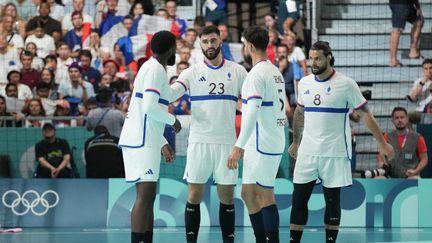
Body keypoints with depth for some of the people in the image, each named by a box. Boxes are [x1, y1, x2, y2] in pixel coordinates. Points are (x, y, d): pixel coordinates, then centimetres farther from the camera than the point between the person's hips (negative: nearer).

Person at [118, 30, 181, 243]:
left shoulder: (153, 68, 21)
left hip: (145, 140, 10)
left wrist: (163, 144, 22)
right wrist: (173, 120, -6)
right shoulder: (155, 69, -11)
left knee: (148, 196, 11)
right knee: (145, 194, -14)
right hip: (141, 142, -10)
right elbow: (150, 107, -22)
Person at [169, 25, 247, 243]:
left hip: (226, 141, 1)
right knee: (194, 195, -1)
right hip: (199, 141, -1)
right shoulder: (192, 72, 3)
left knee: (227, 196, 4)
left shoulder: (237, 71, 6)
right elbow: (170, 93, -10)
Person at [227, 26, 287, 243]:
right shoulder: (276, 72, 15)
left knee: (265, 196, -7)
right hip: (273, 141, 9)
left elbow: (252, 113, -22)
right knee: (248, 193, 13)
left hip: (262, 143, -9)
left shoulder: (256, 74, -14)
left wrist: (238, 147, -23)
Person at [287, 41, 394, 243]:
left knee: (332, 201, 3)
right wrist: (295, 142, 26)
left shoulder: (346, 84, -8)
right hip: (307, 151, 4)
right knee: (298, 198, 1)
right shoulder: (304, 83, 6)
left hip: (335, 154, -4)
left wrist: (382, 143, -6)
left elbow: (365, 114, -4)